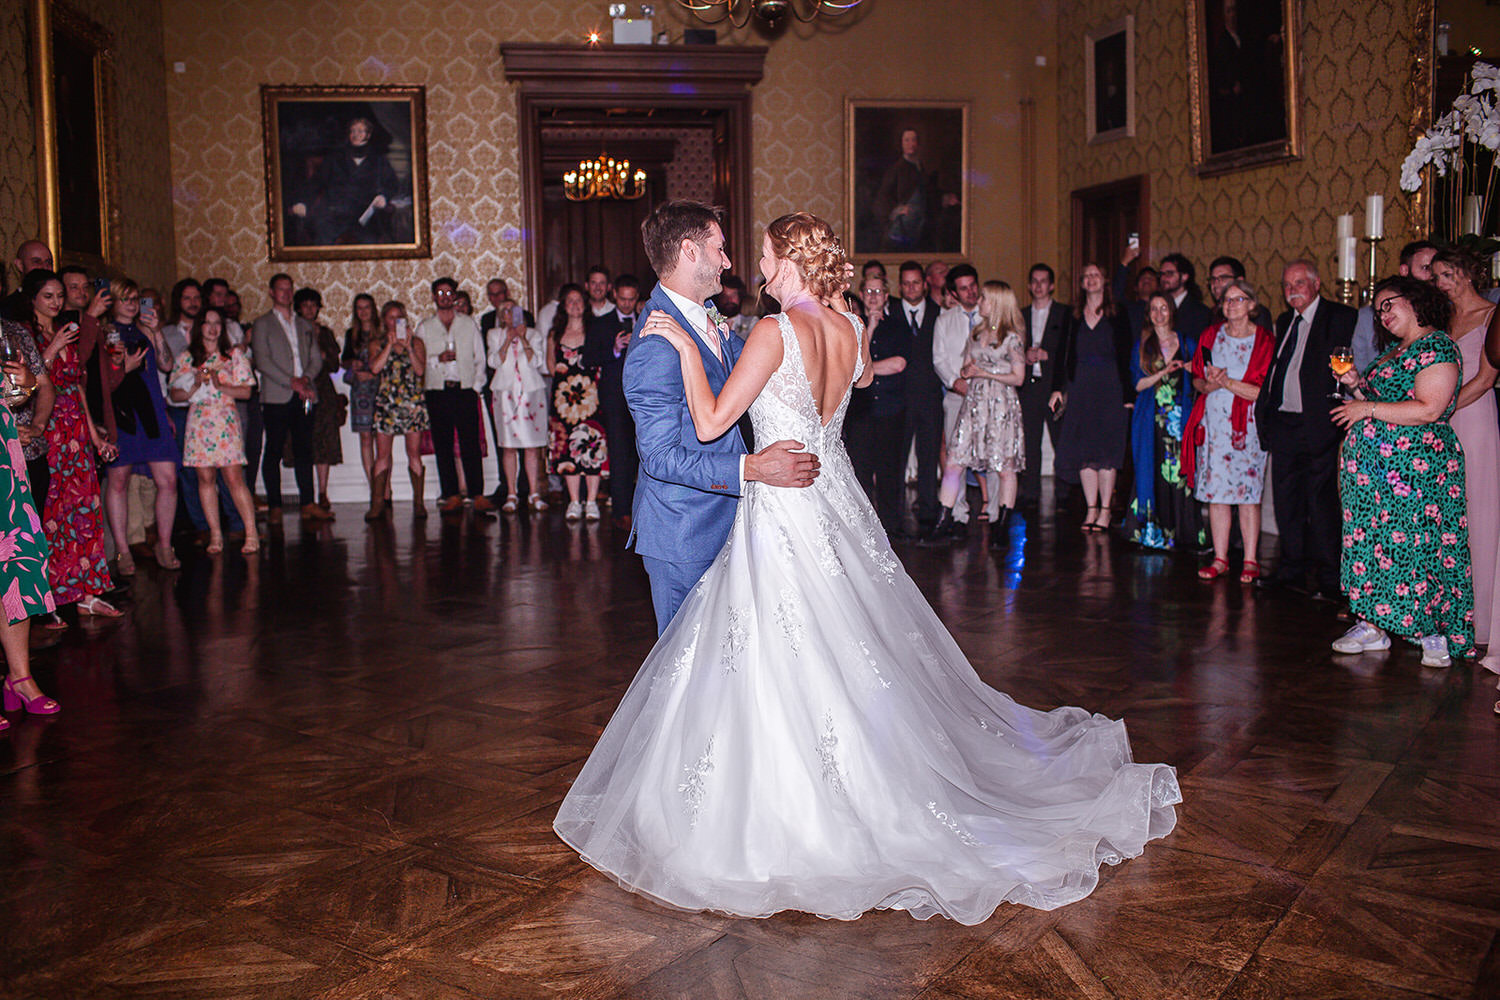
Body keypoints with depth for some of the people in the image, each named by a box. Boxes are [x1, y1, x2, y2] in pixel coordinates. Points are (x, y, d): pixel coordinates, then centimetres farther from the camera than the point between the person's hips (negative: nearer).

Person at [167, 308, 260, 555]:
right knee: (206, 478, 2)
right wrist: (195, 387, -10)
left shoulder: (234, 355, 8)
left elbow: (246, 392, 3)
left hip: (225, 422, -2)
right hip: (198, 422, 2)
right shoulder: (185, 359, 11)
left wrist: (221, 386, -12)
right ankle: (215, 535, 9)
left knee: (234, 478, -8)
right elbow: (176, 395, 9)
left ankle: (251, 534, -6)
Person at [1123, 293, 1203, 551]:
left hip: (1180, 418, 0)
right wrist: (1164, 372, -14)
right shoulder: (1142, 346, 9)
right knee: (1152, 474, -2)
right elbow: (1138, 384, 0)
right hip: (1151, 420, 0)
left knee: (1181, 472, -5)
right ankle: (1152, 532, 5)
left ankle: (1181, 533, 1)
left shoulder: (1187, 344, 10)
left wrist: (1190, 368, -10)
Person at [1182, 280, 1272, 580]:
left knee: (1248, 494, -4)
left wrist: (1227, 382, -14)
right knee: (1215, 492, 2)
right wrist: (1210, 385, -7)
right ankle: (1220, 559, 10)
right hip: (1213, 423, 4)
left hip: (1246, 426, -3)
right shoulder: (1211, 336, 10)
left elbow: (1264, 392, -7)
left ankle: (1250, 561, 4)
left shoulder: (1264, 340, -2)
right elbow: (1197, 379, 14)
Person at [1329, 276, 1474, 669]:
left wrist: (1368, 408, -15)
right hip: (1375, 465, 9)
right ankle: (1373, 626, 15)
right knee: (1372, 540, 8)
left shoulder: (1437, 347, -10)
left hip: (1415, 465, -9)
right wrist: (1357, 385, 7)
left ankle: (1434, 633, 4)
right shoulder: (1395, 351, 19)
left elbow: (1428, 410, -20)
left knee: (1414, 543, -7)